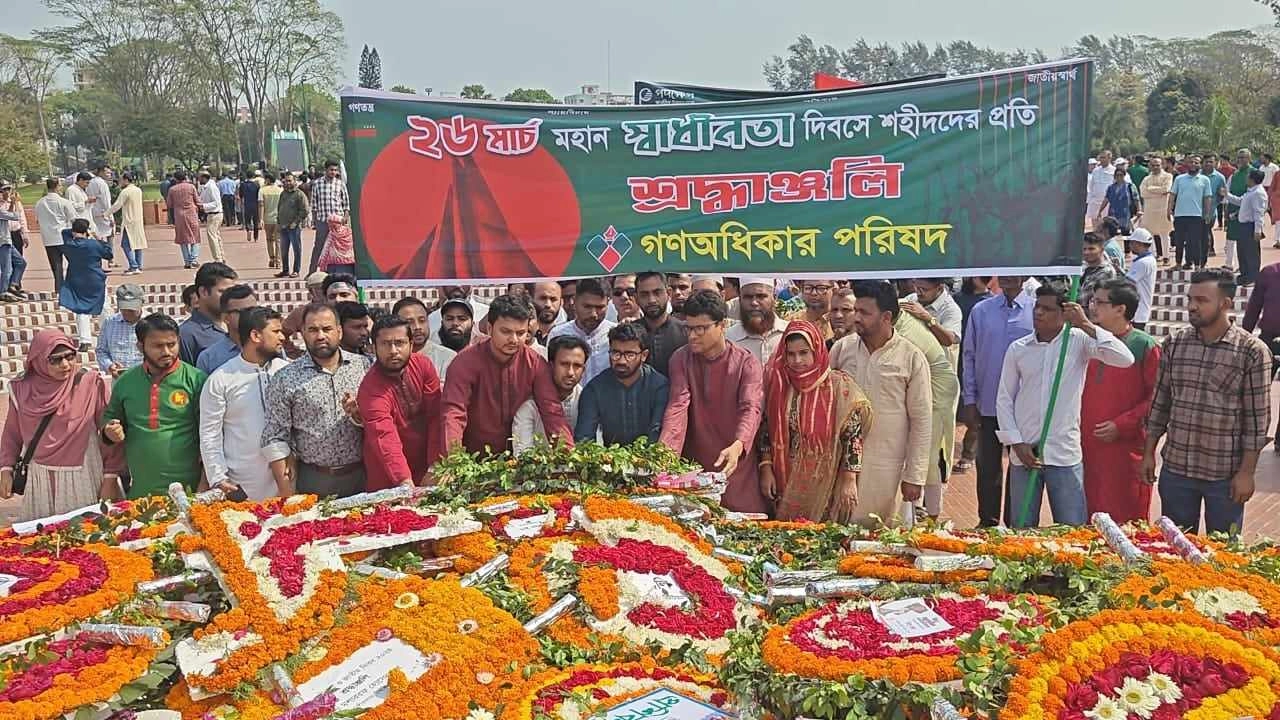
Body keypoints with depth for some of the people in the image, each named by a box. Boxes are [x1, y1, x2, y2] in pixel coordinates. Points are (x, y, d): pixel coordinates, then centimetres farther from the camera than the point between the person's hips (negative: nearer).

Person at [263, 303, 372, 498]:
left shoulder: (364, 365, 2)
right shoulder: (285, 379, -3)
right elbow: (275, 440, -3)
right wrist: (288, 495, -8)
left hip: (361, 476, 2)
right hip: (314, 481, -2)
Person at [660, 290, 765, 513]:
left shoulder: (746, 362, -4)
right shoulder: (680, 359, 3)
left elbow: (751, 408, -18)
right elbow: (677, 405, -9)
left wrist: (737, 447, -38)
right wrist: (664, 450, -26)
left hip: (737, 468, -2)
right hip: (693, 466, 2)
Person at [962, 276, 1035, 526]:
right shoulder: (981, 311, 3)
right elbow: (969, 356, 6)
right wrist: (970, 401, 2)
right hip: (988, 405, 1)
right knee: (988, 468, 9)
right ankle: (988, 522, 21)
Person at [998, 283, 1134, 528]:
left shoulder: (1079, 341, -2)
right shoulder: (1018, 349, 3)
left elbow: (1125, 359, -16)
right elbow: (1004, 399, 7)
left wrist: (1086, 325, -18)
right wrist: (1016, 443, -2)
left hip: (1065, 453, -2)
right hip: (1024, 452, 2)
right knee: (1022, 529, 10)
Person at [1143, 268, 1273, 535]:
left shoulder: (1252, 351, -9)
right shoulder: (1173, 344, 1)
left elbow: (1257, 419, -8)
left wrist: (1246, 472, -9)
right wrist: (1149, 453, 7)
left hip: (1225, 474, -3)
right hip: (1175, 469, 3)